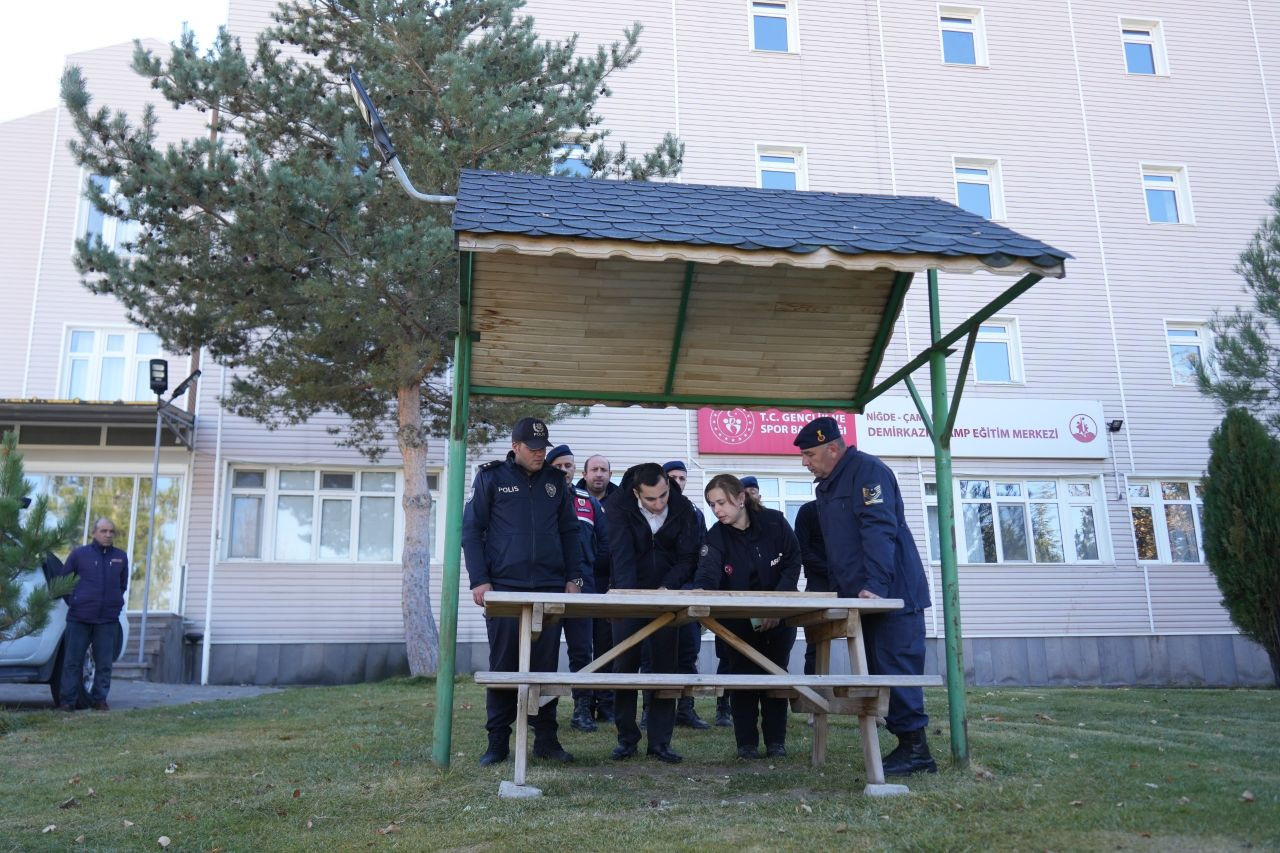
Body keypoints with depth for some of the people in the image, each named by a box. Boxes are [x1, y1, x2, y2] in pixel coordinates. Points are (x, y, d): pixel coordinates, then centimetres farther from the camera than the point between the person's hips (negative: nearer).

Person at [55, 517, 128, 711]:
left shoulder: (121, 557, 8)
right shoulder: (79, 554, 1)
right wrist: (72, 601, 5)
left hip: (108, 619, 2)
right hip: (79, 617, -2)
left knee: (104, 663, 4)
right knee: (73, 661, 2)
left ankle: (99, 699, 13)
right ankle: (67, 700, 9)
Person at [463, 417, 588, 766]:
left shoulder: (554, 480, 12)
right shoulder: (491, 477, 2)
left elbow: (570, 531, 15)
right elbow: (471, 530, 0)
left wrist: (573, 577, 5)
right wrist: (479, 580, -8)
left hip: (550, 589, 3)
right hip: (504, 588, -3)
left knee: (546, 666, 6)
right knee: (503, 665, 2)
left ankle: (546, 738, 16)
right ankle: (498, 742, 12)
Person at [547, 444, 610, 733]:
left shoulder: (590, 502, 14)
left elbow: (604, 543, 16)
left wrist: (587, 565, 5)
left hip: (581, 583, 2)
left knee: (581, 649, 3)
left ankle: (583, 708, 9)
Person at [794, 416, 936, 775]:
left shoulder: (868, 471, -10)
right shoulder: (826, 485, 18)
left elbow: (880, 529, -21)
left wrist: (875, 585, -28)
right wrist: (839, 591, 14)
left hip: (892, 595, -9)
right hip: (860, 597, 9)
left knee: (895, 671, -9)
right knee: (878, 673, 8)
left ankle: (916, 751, -2)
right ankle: (908, 745, 13)